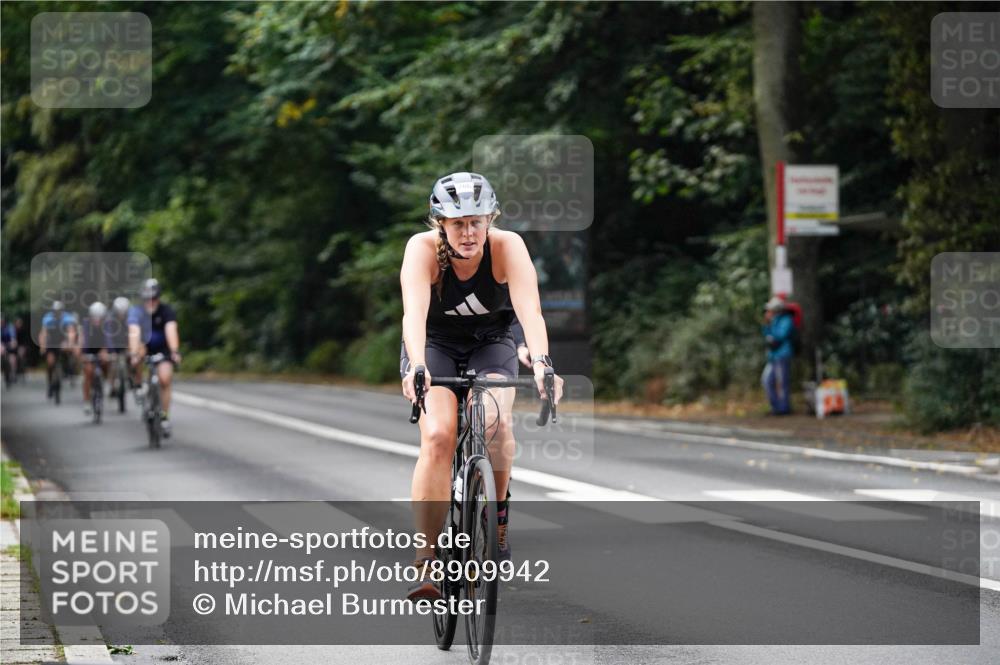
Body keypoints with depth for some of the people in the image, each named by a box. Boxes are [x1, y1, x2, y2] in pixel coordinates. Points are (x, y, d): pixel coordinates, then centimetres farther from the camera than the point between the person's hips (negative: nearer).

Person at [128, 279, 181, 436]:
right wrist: (134, 354, -50)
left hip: (163, 348, -2)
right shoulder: (136, 311, -22)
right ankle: (138, 384, -5)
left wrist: (175, 352, -53)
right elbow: (134, 333, -36)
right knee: (139, 349, -28)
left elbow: (171, 331, -37)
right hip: (145, 346, 3)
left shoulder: (166, 311, -22)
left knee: (165, 380, -16)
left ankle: (164, 417, -5)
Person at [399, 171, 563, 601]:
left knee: (493, 422, -29)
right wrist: (417, 367, -56)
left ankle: (497, 508, 1)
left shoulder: (508, 247, -23)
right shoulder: (423, 249, -25)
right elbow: (414, 312, -39)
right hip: (433, 345, -1)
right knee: (438, 436, -25)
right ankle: (425, 562, -23)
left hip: (491, 345, 1)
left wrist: (541, 363, -53)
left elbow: (529, 310, -36)